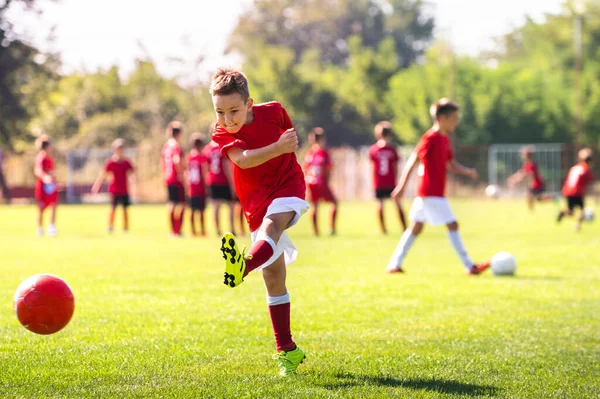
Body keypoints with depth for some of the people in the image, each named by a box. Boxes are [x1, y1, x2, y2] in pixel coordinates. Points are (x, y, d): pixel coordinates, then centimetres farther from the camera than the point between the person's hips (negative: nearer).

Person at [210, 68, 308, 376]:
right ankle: (287, 351, 6)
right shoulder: (221, 133, -9)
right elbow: (243, 159, -31)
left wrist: (292, 142, 2)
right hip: (256, 201, 2)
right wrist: (278, 148, -43)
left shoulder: (273, 112, -5)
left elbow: (291, 137, 20)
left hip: (287, 187, -2)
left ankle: (244, 266, -70)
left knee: (271, 223, -37)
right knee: (272, 275, -2)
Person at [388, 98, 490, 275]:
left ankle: (394, 264, 15)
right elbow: (413, 161, -17)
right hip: (432, 193, -10)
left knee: (416, 227, 13)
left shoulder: (444, 139, 14)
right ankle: (470, 266, -7)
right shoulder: (431, 138, -15)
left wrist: (467, 171, 1)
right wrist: (402, 186, -20)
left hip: (424, 193, 10)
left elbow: (450, 164, 19)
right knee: (452, 224, -8)